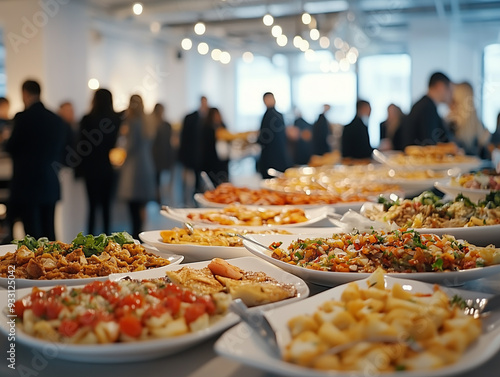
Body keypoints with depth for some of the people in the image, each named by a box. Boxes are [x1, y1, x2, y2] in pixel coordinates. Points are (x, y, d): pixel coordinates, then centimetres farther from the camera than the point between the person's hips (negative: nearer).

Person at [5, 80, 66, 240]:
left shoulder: (23, 118, -11)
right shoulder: (56, 119, 6)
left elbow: (11, 148, -5)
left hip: (27, 183, -6)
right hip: (51, 186, 6)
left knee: (32, 234, -2)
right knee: (49, 232, 12)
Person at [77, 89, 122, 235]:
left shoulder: (88, 119, -8)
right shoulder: (117, 120, -1)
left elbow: (81, 144, -4)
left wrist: (79, 168, 4)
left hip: (92, 168, -2)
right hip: (110, 168, 2)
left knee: (93, 206, 4)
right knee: (107, 206, 8)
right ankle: (107, 236, 9)